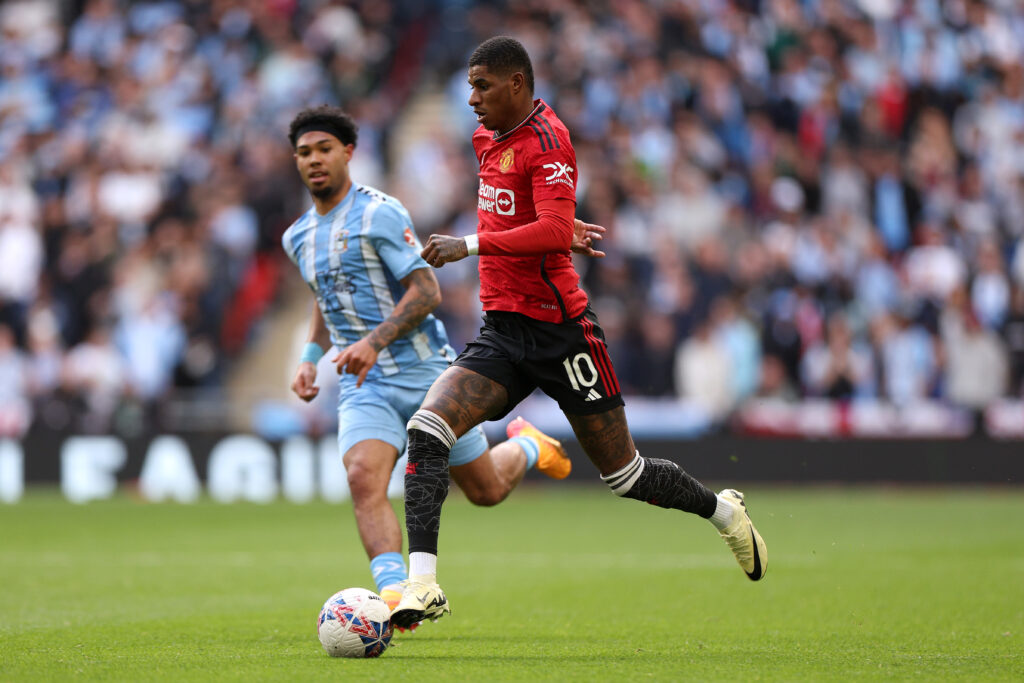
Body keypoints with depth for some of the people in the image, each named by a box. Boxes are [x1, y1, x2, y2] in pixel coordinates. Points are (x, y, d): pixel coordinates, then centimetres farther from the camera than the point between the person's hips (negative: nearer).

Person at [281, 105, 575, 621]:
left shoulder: (379, 213, -11)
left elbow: (426, 291, -15)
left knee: (486, 491, 9)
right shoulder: (298, 237, 11)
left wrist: (374, 341, -27)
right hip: (364, 388, 4)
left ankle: (526, 447, 43)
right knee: (363, 480, -25)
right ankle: (394, 593, -33)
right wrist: (310, 356, 12)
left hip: (425, 373, -4)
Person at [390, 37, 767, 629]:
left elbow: (554, 232, -28)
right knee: (427, 432, -17)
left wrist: (470, 244, -30)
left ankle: (723, 509, 32)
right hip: (502, 333, 7)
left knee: (623, 474, 5)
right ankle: (423, 584, -22)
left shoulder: (547, 139, -14)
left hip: (559, 330, -7)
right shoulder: (490, 138, 12)